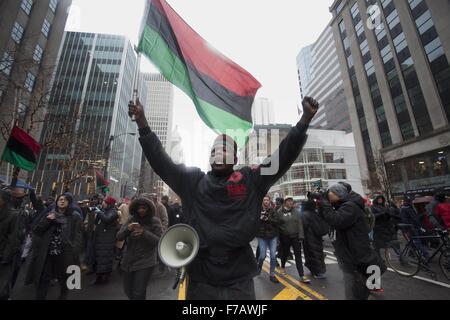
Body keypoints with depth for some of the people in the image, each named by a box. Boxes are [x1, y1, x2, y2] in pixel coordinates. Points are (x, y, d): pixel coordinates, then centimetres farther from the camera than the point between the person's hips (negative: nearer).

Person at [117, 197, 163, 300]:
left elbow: (160, 241, -15)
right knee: (128, 290, 19)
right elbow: (119, 237, -4)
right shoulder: (131, 219, -1)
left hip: (145, 262, -4)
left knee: (138, 293, -4)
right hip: (129, 261, 4)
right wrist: (127, 229, -25)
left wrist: (145, 233, -27)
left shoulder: (155, 221, -10)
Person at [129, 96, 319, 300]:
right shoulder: (192, 180, 3)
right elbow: (161, 162, 2)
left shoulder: (251, 179, 0)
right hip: (200, 280, 1)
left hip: (239, 281, 0)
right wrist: (143, 124, -2)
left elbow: (282, 156, -3)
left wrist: (305, 120, -10)